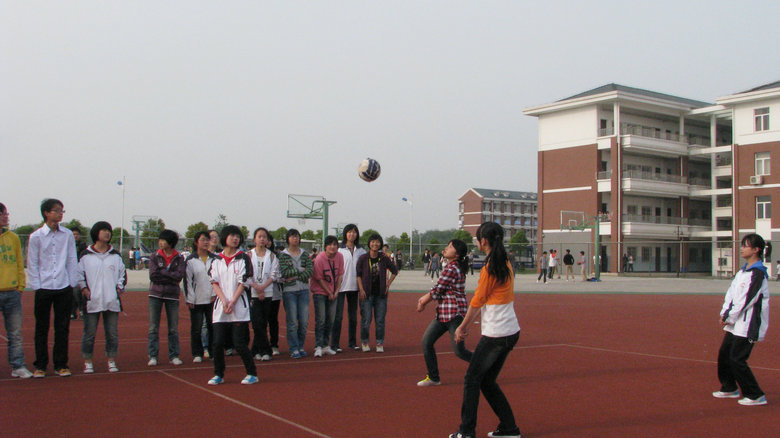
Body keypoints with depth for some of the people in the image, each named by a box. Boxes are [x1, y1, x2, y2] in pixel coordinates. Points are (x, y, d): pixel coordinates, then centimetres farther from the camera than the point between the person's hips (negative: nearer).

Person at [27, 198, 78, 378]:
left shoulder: (68, 235, 5)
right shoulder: (36, 236, -1)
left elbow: (72, 260, 9)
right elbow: (32, 263, 1)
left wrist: (72, 283, 4)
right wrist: (36, 286, -4)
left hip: (64, 288, 2)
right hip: (43, 288, -2)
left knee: (63, 328, 5)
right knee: (42, 328, 5)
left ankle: (61, 365, 15)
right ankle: (40, 366, 15)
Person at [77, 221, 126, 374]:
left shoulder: (116, 255, 12)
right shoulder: (85, 255, 3)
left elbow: (122, 273, 18)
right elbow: (78, 274, 6)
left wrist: (120, 287, 6)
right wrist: (84, 288, -4)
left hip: (112, 301, 2)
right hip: (92, 301, -2)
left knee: (112, 333, 5)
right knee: (89, 333, 1)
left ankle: (111, 361, 14)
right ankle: (88, 362, 12)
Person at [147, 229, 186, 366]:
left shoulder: (179, 258, 1)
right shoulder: (154, 257, 3)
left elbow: (180, 276, -12)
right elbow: (152, 275, -9)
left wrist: (162, 272, -11)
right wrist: (170, 277, -11)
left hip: (172, 295, 0)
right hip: (155, 294, 0)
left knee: (173, 328, 4)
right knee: (153, 327, 0)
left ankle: (174, 355, 12)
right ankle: (153, 356, 6)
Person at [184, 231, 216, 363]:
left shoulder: (215, 259, 6)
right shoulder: (190, 260, 0)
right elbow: (188, 280, -1)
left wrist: (215, 294, 0)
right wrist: (190, 300, -5)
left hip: (212, 299, 2)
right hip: (196, 301, -1)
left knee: (212, 327, 5)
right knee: (196, 328, 0)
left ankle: (213, 352, 17)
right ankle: (197, 354, 11)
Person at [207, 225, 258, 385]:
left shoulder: (243, 258, 2)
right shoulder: (217, 260, 10)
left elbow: (243, 283, -3)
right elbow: (215, 282, 4)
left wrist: (232, 302, -11)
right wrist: (224, 302, -9)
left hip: (239, 306, -3)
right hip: (220, 306, 3)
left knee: (239, 343, -5)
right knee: (218, 342, 1)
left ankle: (252, 373, 9)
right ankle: (219, 375, 16)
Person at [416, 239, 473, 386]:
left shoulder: (451, 269, -18)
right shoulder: (456, 267, 13)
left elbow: (437, 291, -15)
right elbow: (439, 289, 16)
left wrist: (422, 303, 0)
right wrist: (425, 298, 5)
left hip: (455, 314, -10)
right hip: (442, 314, 10)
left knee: (459, 351, -6)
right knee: (426, 342, 6)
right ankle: (433, 378, 15)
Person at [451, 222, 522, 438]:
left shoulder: (490, 268, -16)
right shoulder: (506, 264, 11)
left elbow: (477, 302, -9)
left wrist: (462, 327, 3)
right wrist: (468, 325, 17)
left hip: (495, 334, -8)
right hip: (511, 331, 8)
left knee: (472, 379, 3)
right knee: (487, 381, 16)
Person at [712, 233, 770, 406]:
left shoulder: (758, 273, -16)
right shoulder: (743, 271, 13)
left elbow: (747, 299, -19)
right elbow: (731, 293, 12)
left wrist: (730, 317, -13)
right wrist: (724, 314, 1)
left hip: (748, 325, -9)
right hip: (735, 324, 9)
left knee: (737, 359, -10)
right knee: (724, 354, 15)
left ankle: (756, 396, 2)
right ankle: (730, 388, 31)